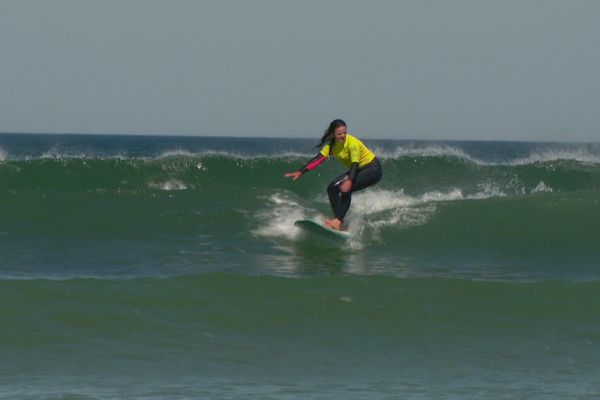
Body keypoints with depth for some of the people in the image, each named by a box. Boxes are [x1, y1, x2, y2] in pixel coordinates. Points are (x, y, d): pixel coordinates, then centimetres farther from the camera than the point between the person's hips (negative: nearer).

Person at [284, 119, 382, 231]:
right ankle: (339, 222, -3)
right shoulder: (332, 145, -6)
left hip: (373, 169, -8)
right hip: (358, 170, 8)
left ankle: (338, 221, -29)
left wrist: (350, 180, -53)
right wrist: (300, 172, -21)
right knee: (332, 188, -2)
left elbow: (355, 163, -36)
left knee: (346, 189, -28)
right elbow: (318, 159, -11)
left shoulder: (352, 143, -26)